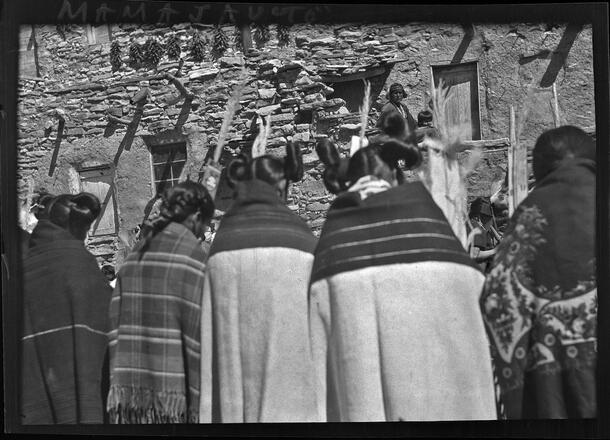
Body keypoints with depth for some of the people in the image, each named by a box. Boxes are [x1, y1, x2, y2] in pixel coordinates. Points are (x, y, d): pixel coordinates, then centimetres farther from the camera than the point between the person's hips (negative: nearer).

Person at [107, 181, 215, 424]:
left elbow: (115, 329, 9)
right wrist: (199, 405, -8)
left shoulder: (133, 257, 12)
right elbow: (196, 337, -11)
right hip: (173, 393, -6)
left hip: (127, 394, 6)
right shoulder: (193, 257, -7)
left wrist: (116, 391, 11)